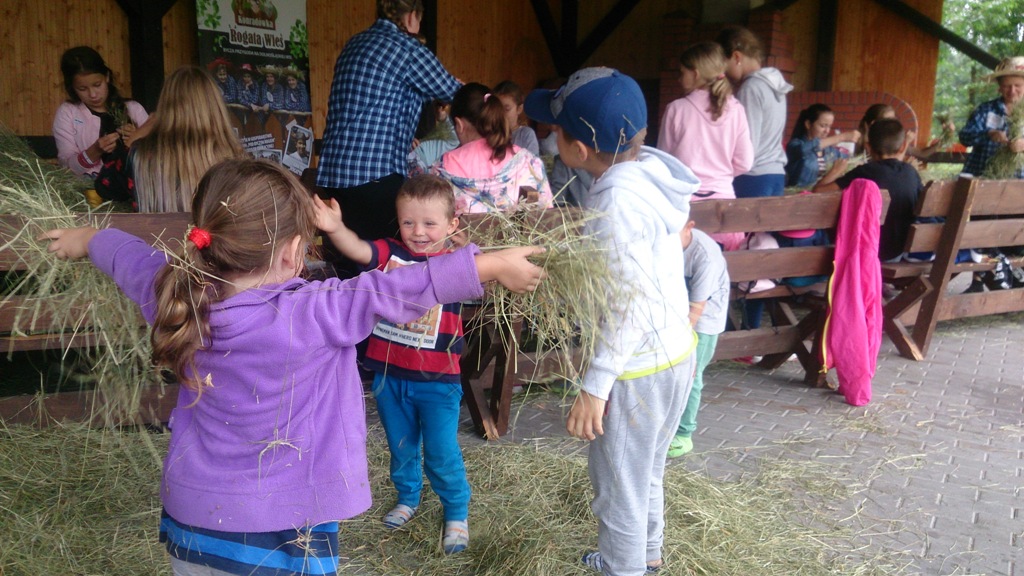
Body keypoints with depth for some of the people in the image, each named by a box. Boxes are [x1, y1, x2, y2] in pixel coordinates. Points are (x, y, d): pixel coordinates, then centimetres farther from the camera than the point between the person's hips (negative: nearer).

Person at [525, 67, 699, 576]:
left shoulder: (616, 200, -26)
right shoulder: (649, 169, 1)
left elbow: (633, 305, -28)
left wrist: (594, 387, -25)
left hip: (636, 367, -10)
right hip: (673, 351, 10)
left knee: (619, 488, 10)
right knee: (645, 472, 29)